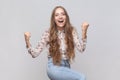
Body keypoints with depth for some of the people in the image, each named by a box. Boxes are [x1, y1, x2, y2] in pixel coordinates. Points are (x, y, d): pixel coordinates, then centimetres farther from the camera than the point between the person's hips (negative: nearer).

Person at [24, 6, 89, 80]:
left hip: (66, 66, 4)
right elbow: (35, 53, -7)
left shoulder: (72, 31, 0)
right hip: (54, 67, -4)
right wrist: (27, 41, -23)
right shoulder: (48, 33, -6)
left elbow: (81, 49, -11)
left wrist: (84, 31, -21)